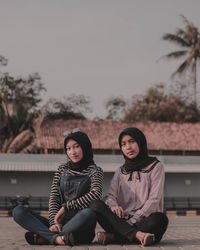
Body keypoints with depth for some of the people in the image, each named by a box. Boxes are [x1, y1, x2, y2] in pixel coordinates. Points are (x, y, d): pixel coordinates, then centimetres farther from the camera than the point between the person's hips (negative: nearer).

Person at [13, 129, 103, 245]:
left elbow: (95, 194, -12)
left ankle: (44, 237, -27)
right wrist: (54, 222, -11)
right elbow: (54, 197, 7)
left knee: (89, 213, -40)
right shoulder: (62, 169, 18)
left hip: (80, 226, -3)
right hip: (60, 224, 4)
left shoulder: (95, 170, 7)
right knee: (18, 211, -15)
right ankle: (56, 238, -35)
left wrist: (66, 207, -14)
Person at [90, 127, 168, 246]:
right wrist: (113, 205, -18)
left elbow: (154, 199, -4)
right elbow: (111, 196, 8)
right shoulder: (120, 171, 21)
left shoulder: (155, 166, 8)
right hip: (122, 221, 3)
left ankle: (113, 237, -29)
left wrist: (133, 220, -14)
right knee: (96, 205, -23)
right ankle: (137, 235, -36)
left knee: (159, 218, -37)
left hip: (144, 221, -3)